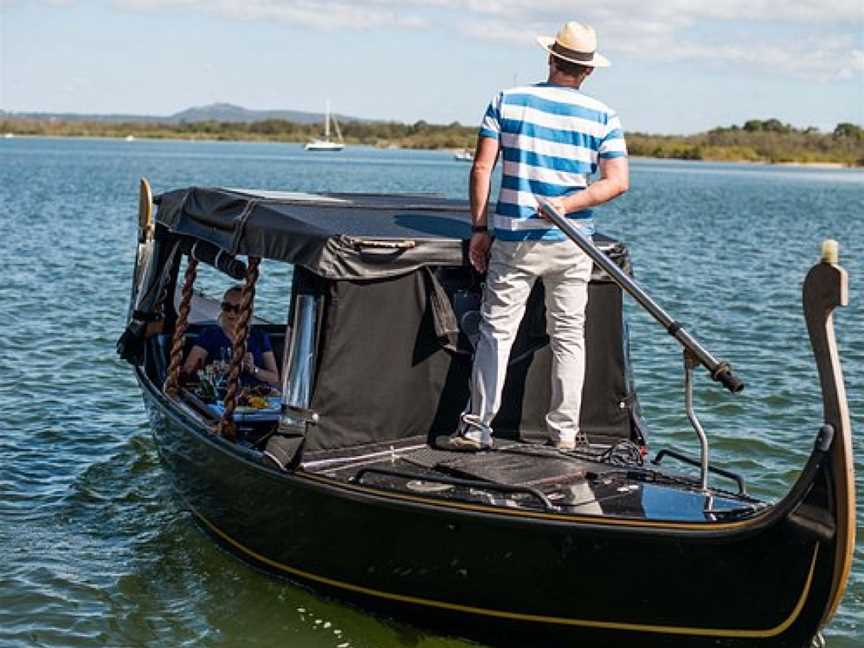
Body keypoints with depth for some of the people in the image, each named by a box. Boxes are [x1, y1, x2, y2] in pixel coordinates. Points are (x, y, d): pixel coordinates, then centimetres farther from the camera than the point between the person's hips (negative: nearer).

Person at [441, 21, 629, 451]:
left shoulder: (506, 101, 1)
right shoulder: (602, 117, 2)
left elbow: (481, 168, -3)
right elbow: (618, 181, -8)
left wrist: (479, 229, 1)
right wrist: (566, 205, -14)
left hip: (513, 239, -1)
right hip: (572, 244, 1)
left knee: (496, 330, 4)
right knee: (569, 335, 11)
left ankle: (476, 428, 2)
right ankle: (565, 432, 16)